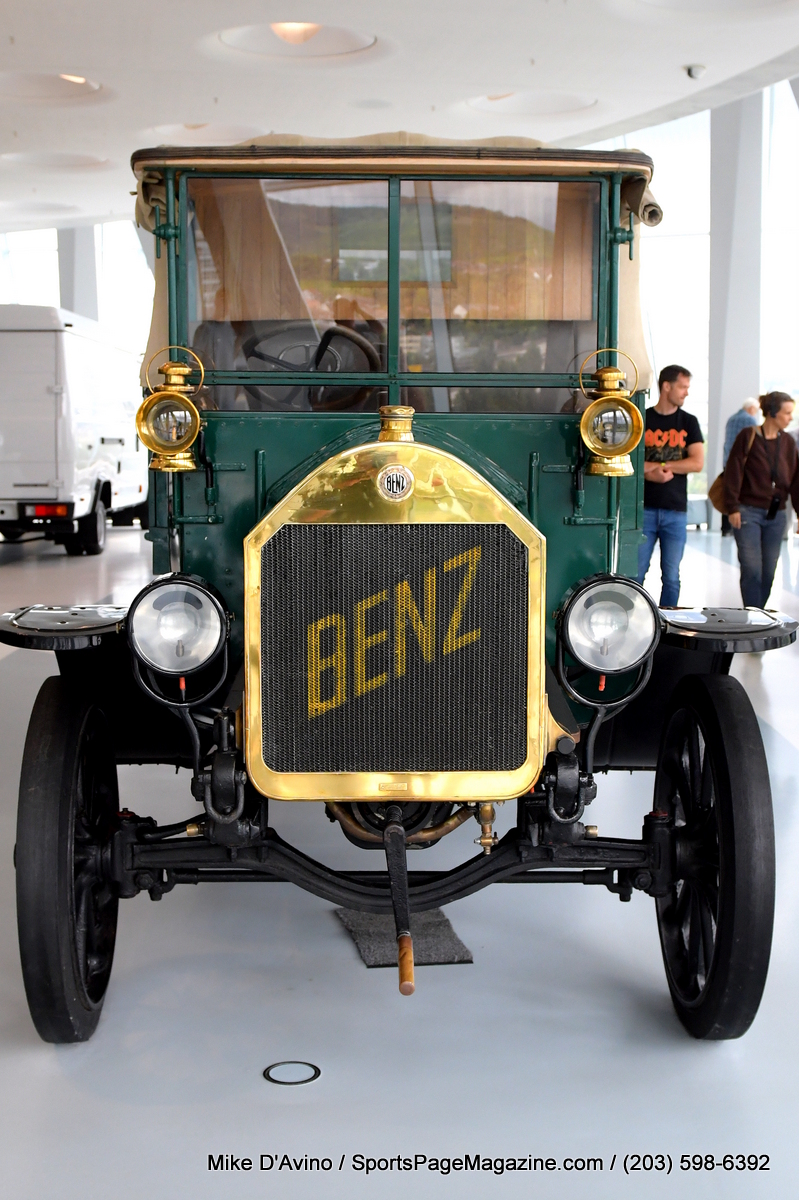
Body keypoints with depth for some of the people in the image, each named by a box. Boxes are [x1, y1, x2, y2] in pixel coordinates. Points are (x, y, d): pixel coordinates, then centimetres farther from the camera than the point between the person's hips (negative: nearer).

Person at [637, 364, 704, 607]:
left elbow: (697, 463, -2)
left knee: (671, 576, 4)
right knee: (636, 573, -3)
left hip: (676, 510, 2)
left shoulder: (689, 422, 9)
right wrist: (651, 473, -17)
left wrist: (657, 465, -7)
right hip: (645, 508, -2)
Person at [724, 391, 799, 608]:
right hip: (749, 512, -5)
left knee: (769, 571, 6)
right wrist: (733, 508, -12)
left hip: (776, 515, 5)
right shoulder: (748, 437, -6)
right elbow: (733, 473, -8)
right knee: (752, 569, -9)